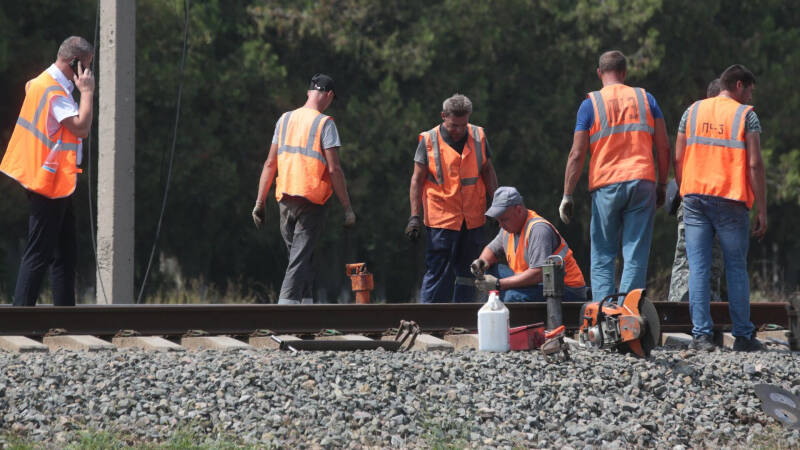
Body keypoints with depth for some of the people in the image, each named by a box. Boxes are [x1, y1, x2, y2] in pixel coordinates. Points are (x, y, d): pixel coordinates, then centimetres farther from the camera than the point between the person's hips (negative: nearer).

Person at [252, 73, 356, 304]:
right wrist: (347, 208, -8)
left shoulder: (285, 119, 10)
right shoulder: (325, 123, -6)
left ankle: (306, 302, 15)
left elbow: (270, 163, 10)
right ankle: (286, 302, -16)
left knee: (299, 254, 16)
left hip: (285, 199, 5)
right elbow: (334, 169, -11)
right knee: (301, 257, -6)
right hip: (312, 199, -5)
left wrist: (260, 202, 12)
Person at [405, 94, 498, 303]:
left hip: (473, 219, 4)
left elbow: (487, 171, 15)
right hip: (441, 218, -4)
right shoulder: (429, 140, -4)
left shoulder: (478, 137, 5)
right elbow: (417, 179, -1)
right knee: (438, 273, -7)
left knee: (467, 272, 10)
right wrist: (414, 216, -6)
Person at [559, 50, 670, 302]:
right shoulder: (645, 99, 9)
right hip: (642, 182, 1)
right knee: (636, 257, 1)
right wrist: (662, 185, 16)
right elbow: (664, 148, 7)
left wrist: (567, 196, 0)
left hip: (605, 186, -1)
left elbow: (577, 154, -3)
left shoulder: (591, 104, 2)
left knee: (602, 258, 5)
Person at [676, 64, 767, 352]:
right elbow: (755, 164, -6)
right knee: (736, 269, 5)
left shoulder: (693, 111, 12)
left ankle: (701, 335, -4)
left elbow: (678, 158, 8)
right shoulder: (746, 115, 0)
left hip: (695, 197, 3)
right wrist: (762, 211, -4)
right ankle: (743, 336, 6)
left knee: (698, 268, 2)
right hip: (731, 199, -3)